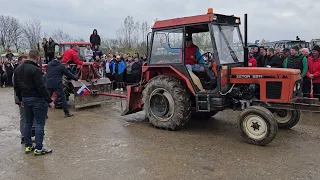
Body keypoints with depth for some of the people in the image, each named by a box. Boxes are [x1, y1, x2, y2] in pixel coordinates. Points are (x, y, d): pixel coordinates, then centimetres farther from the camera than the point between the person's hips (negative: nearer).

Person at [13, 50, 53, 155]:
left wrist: (21, 99, 24)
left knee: (28, 122, 16)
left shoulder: (18, 69, 10)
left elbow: (16, 86, 16)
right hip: (37, 99, -8)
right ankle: (38, 148, 1)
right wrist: (49, 100, -16)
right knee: (40, 123, -2)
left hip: (25, 99, 8)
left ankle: (28, 146, 23)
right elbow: (41, 87, -21)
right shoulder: (35, 70, -18)